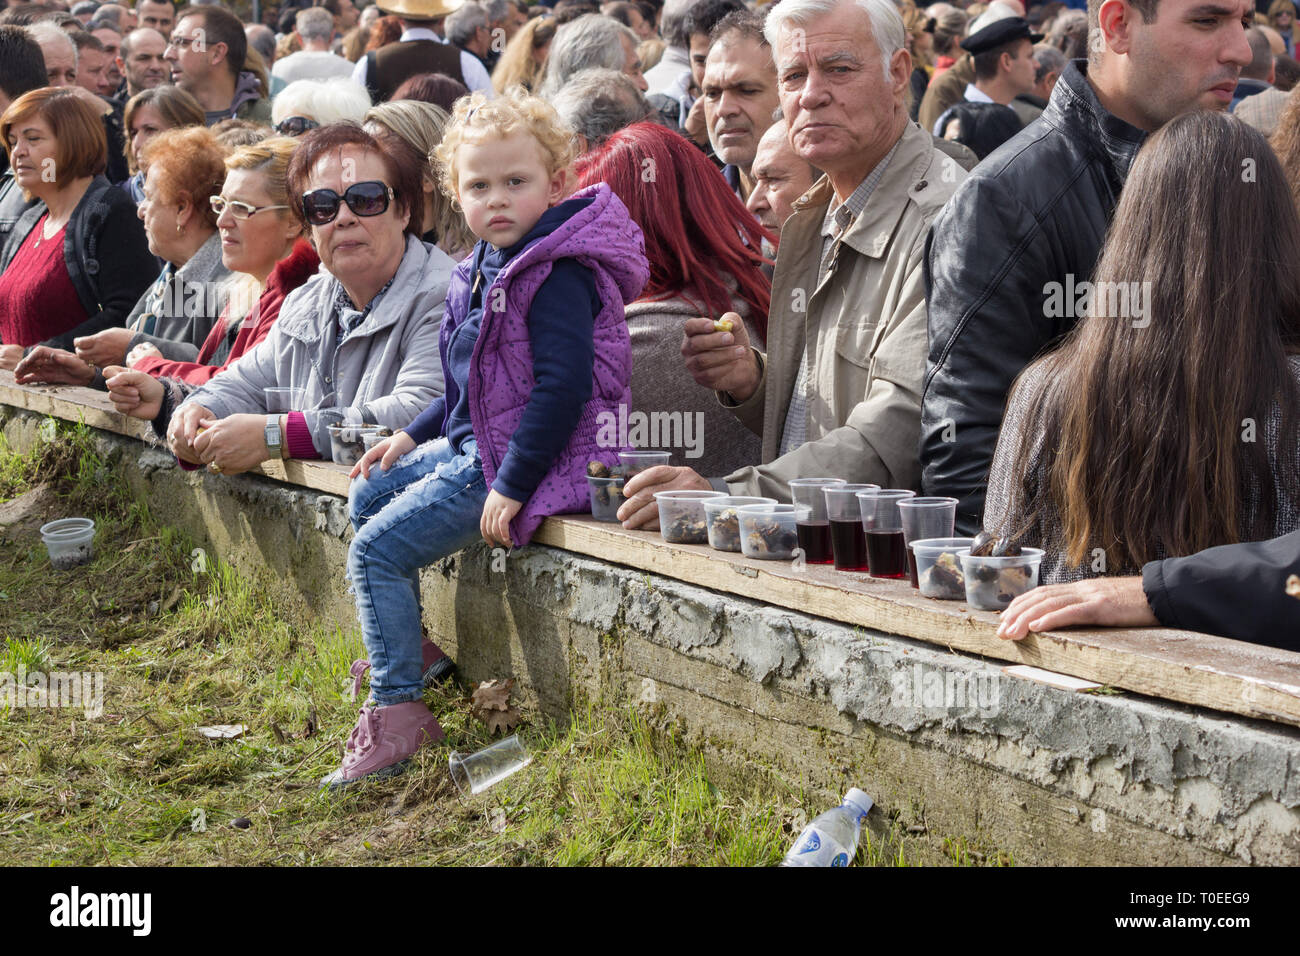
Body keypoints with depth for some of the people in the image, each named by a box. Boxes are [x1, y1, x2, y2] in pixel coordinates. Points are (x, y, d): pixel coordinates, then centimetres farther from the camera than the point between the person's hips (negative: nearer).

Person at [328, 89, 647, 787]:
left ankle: (397, 711, -6)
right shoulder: (491, 266, 10)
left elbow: (563, 388, -28)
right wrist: (411, 436, 21)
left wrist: (512, 486, -27)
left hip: (529, 456, -10)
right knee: (367, 498, 23)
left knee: (378, 548, -11)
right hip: (472, 442, 10)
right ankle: (409, 645, 30)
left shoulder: (558, 277, -22)